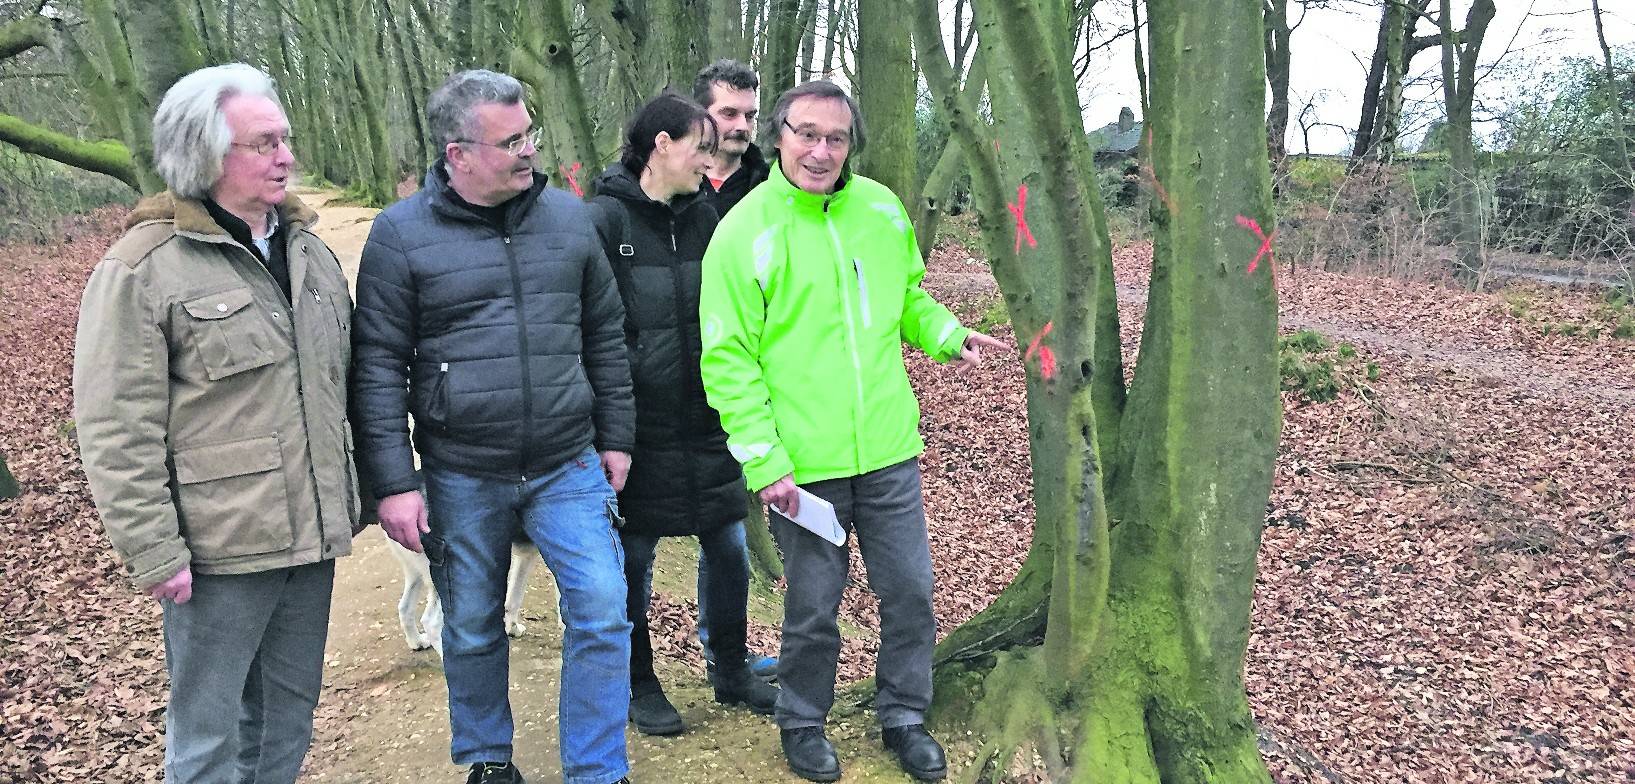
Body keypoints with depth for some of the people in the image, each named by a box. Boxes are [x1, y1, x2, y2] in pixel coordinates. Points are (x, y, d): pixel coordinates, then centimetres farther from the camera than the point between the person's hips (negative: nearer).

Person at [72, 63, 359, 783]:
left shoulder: (309, 251, 10)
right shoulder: (142, 269, -11)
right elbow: (117, 431, -13)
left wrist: (346, 498, 17)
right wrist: (153, 552, -14)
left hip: (312, 535, 6)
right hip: (220, 548, -6)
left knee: (289, 711, 18)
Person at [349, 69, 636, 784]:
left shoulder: (569, 216, 2)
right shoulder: (401, 234, -7)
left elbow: (605, 335, 9)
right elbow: (377, 368, -6)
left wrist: (615, 439, 9)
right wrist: (394, 484, -9)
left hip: (569, 466, 2)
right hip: (461, 477, -1)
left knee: (602, 613, -1)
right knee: (472, 631, 14)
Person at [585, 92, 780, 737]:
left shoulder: (703, 215, 6)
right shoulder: (606, 219, -11)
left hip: (707, 418, 5)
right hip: (639, 424, -5)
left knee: (730, 547, 12)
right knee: (634, 557, 10)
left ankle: (731, 671, 32)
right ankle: (639, 685, 30)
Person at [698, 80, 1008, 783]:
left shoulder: (881, 207, 4)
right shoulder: (745, 229, -10)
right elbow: (727, 358, -10)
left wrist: (949, 333, 0)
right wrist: (765, 461, -14)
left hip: (888, 451, 4)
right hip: (804, 463, -4)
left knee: (910, 591, 12)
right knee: (813, 608, 10)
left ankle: (903, 716, 34)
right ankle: (802, 723, 35)